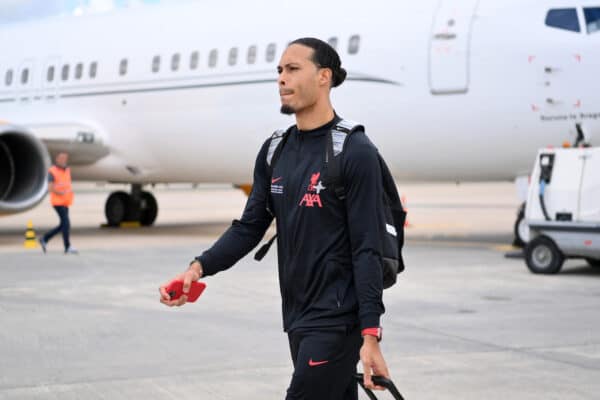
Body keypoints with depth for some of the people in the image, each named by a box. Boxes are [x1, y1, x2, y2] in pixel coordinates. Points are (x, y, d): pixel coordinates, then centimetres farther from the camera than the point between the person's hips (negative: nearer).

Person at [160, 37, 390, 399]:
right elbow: (250, 227, 9)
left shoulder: (355, 152, -12)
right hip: (298, 318, 7)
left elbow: (367, 250, -15)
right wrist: (200, 268, -7)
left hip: (337, 319, -7)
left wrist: (370, 336, -20)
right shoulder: (276, 150, 9)